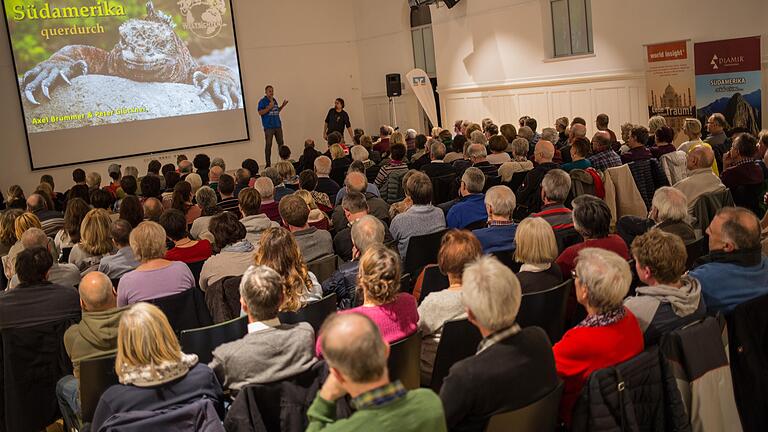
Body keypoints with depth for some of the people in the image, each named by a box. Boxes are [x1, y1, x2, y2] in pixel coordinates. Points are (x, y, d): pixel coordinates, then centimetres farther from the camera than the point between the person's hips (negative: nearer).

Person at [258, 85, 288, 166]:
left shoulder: (274, 100, 15)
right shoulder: (262, 101, -4)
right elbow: (260, 112, -12)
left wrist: (283, 105, 11)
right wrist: (269, 107, -20)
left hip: (278, 125, 6)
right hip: (268, 127, -6)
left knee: (281, 143, 7)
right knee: (268, 145, -3)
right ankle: (268, 163, 2)